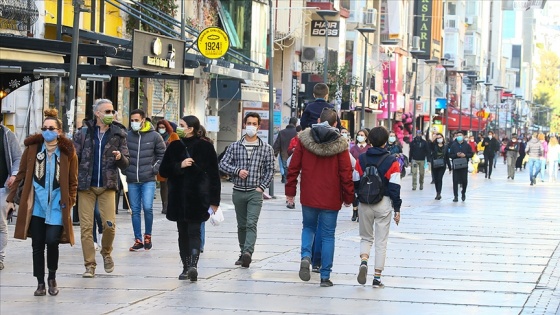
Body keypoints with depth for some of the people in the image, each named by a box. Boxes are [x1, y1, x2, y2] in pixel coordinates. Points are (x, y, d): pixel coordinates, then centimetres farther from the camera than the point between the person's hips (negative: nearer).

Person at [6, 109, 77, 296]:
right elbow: (21, 174, 7)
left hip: (57, 205, -1)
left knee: (52, 241, -11)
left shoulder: (68, 152, -1)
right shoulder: (32, 148, 1)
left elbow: (73, 181, 5)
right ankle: (40, 284, 15)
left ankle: (52, 277, 15)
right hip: (36, 204, 1)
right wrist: (11, 197, 5)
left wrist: (69, 202, -3)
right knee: (37, 245, 3)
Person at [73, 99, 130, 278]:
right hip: (86, 186, 0)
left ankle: (106, 252, 21)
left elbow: (125, 165, 5)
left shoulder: (118, 135, 5)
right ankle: (89, 265, 6)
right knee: (86, 226, -2)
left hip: (107, 186, 0)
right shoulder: (84, 133, 2)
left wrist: (120, 158, -17)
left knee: (109, 224, -8)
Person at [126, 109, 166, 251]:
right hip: (132, 180, 2)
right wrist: (125, 169, 2)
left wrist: (155, 168, -2)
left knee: (147, 207, -13)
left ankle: (147, 236, 7)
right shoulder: (127, 136, 1)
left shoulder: (154, 136, -1)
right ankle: (138, 240, 13)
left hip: (148, 180, -2)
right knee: (135, 210, 5)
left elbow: (162, 154, 8)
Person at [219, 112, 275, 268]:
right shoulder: (235, 147, 6)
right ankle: (243, 253, 22)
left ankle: (248, 252, -29)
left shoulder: (266, 148, 2)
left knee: (251, 224, -17)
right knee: (241, 225, 12)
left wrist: (262, 187, -5)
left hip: (255, 192, -3)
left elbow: (270, 170, 5)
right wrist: (237, 171, -12)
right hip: (238, 191, 3)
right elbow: (223, 164, 3)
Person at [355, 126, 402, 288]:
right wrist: (397, 209, -2)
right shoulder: (391, 161, -7)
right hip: (384, 204, -2)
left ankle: (363, 261, -12)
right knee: (381, 241, 6)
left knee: (366, 237, 17)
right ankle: (377, 277, 5)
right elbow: (395, 187, -8)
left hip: (365, 203, 2)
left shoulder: (362, 159, 0)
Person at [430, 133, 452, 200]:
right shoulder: (434, 146, 4)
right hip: (434, 166, 2)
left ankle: (439, 193, -19)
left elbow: (447, 157, 9)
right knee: (436, 179, 8)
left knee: (440, 179, -15)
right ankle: (438, 193, 22)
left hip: (442, 166, -1)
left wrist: (449, 167, 9)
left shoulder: (445, 147, 6)